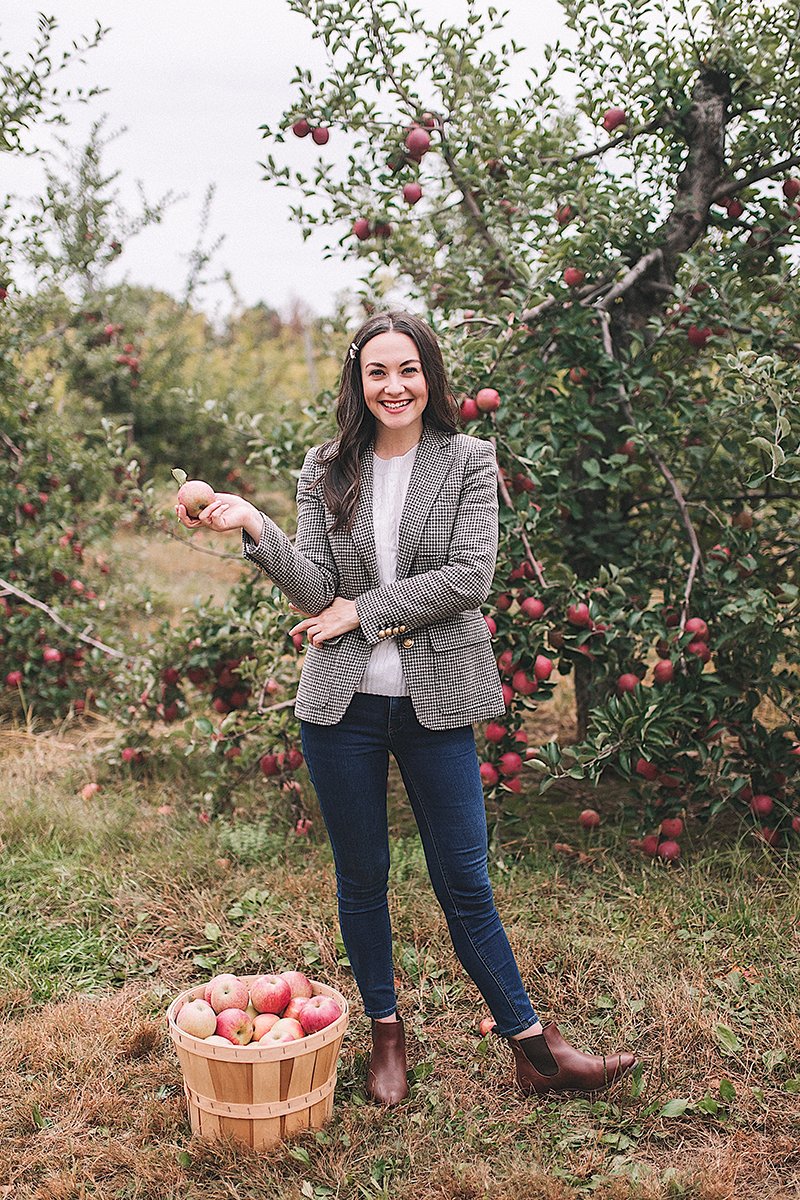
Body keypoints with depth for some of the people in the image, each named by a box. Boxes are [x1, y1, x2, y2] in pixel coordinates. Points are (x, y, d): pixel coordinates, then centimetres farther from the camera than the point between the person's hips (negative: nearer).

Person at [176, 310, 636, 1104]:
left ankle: (533, 1048, 20)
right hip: (343, 705, 2)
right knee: (361, 880, 13)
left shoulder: (468, 463, 0)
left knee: (465, 886, 4)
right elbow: (316, 592, -3)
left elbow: (470, 577, -12)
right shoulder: (326, 471, 4)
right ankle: (386, 1033, 32)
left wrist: (365, 611, -12)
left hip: (435, 703, -2)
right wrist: (255, 529, -18)